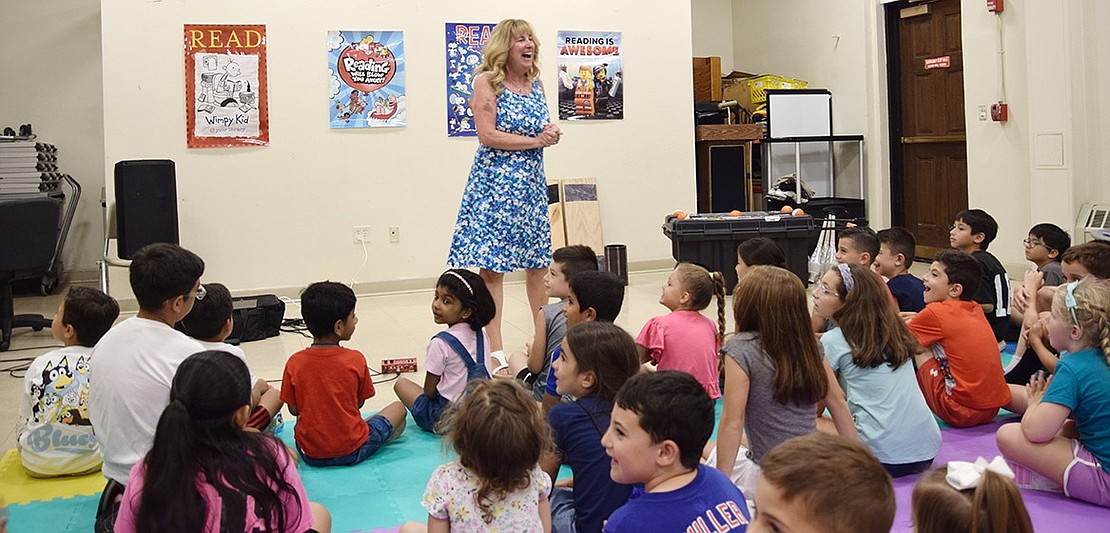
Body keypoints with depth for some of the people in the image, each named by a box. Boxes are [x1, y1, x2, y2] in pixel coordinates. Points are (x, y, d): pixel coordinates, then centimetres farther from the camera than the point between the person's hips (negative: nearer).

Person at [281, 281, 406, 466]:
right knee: (398, 408, 16)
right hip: (352, 452, -4)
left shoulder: (294, 363, -11)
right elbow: (360, 402, -3)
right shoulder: (356, 360, -16)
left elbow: (294, 409, -1)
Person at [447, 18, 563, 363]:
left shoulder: (535, 84, 13)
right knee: (491, 264, -5)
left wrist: (551, 135, -4)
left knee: (538, 261, 10)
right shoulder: (487, 81, -6)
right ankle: (494, 347, 0)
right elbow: (487, 134, -14)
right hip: (494, 182, -6)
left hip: (531, 183, 7)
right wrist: (535, 141, -12)